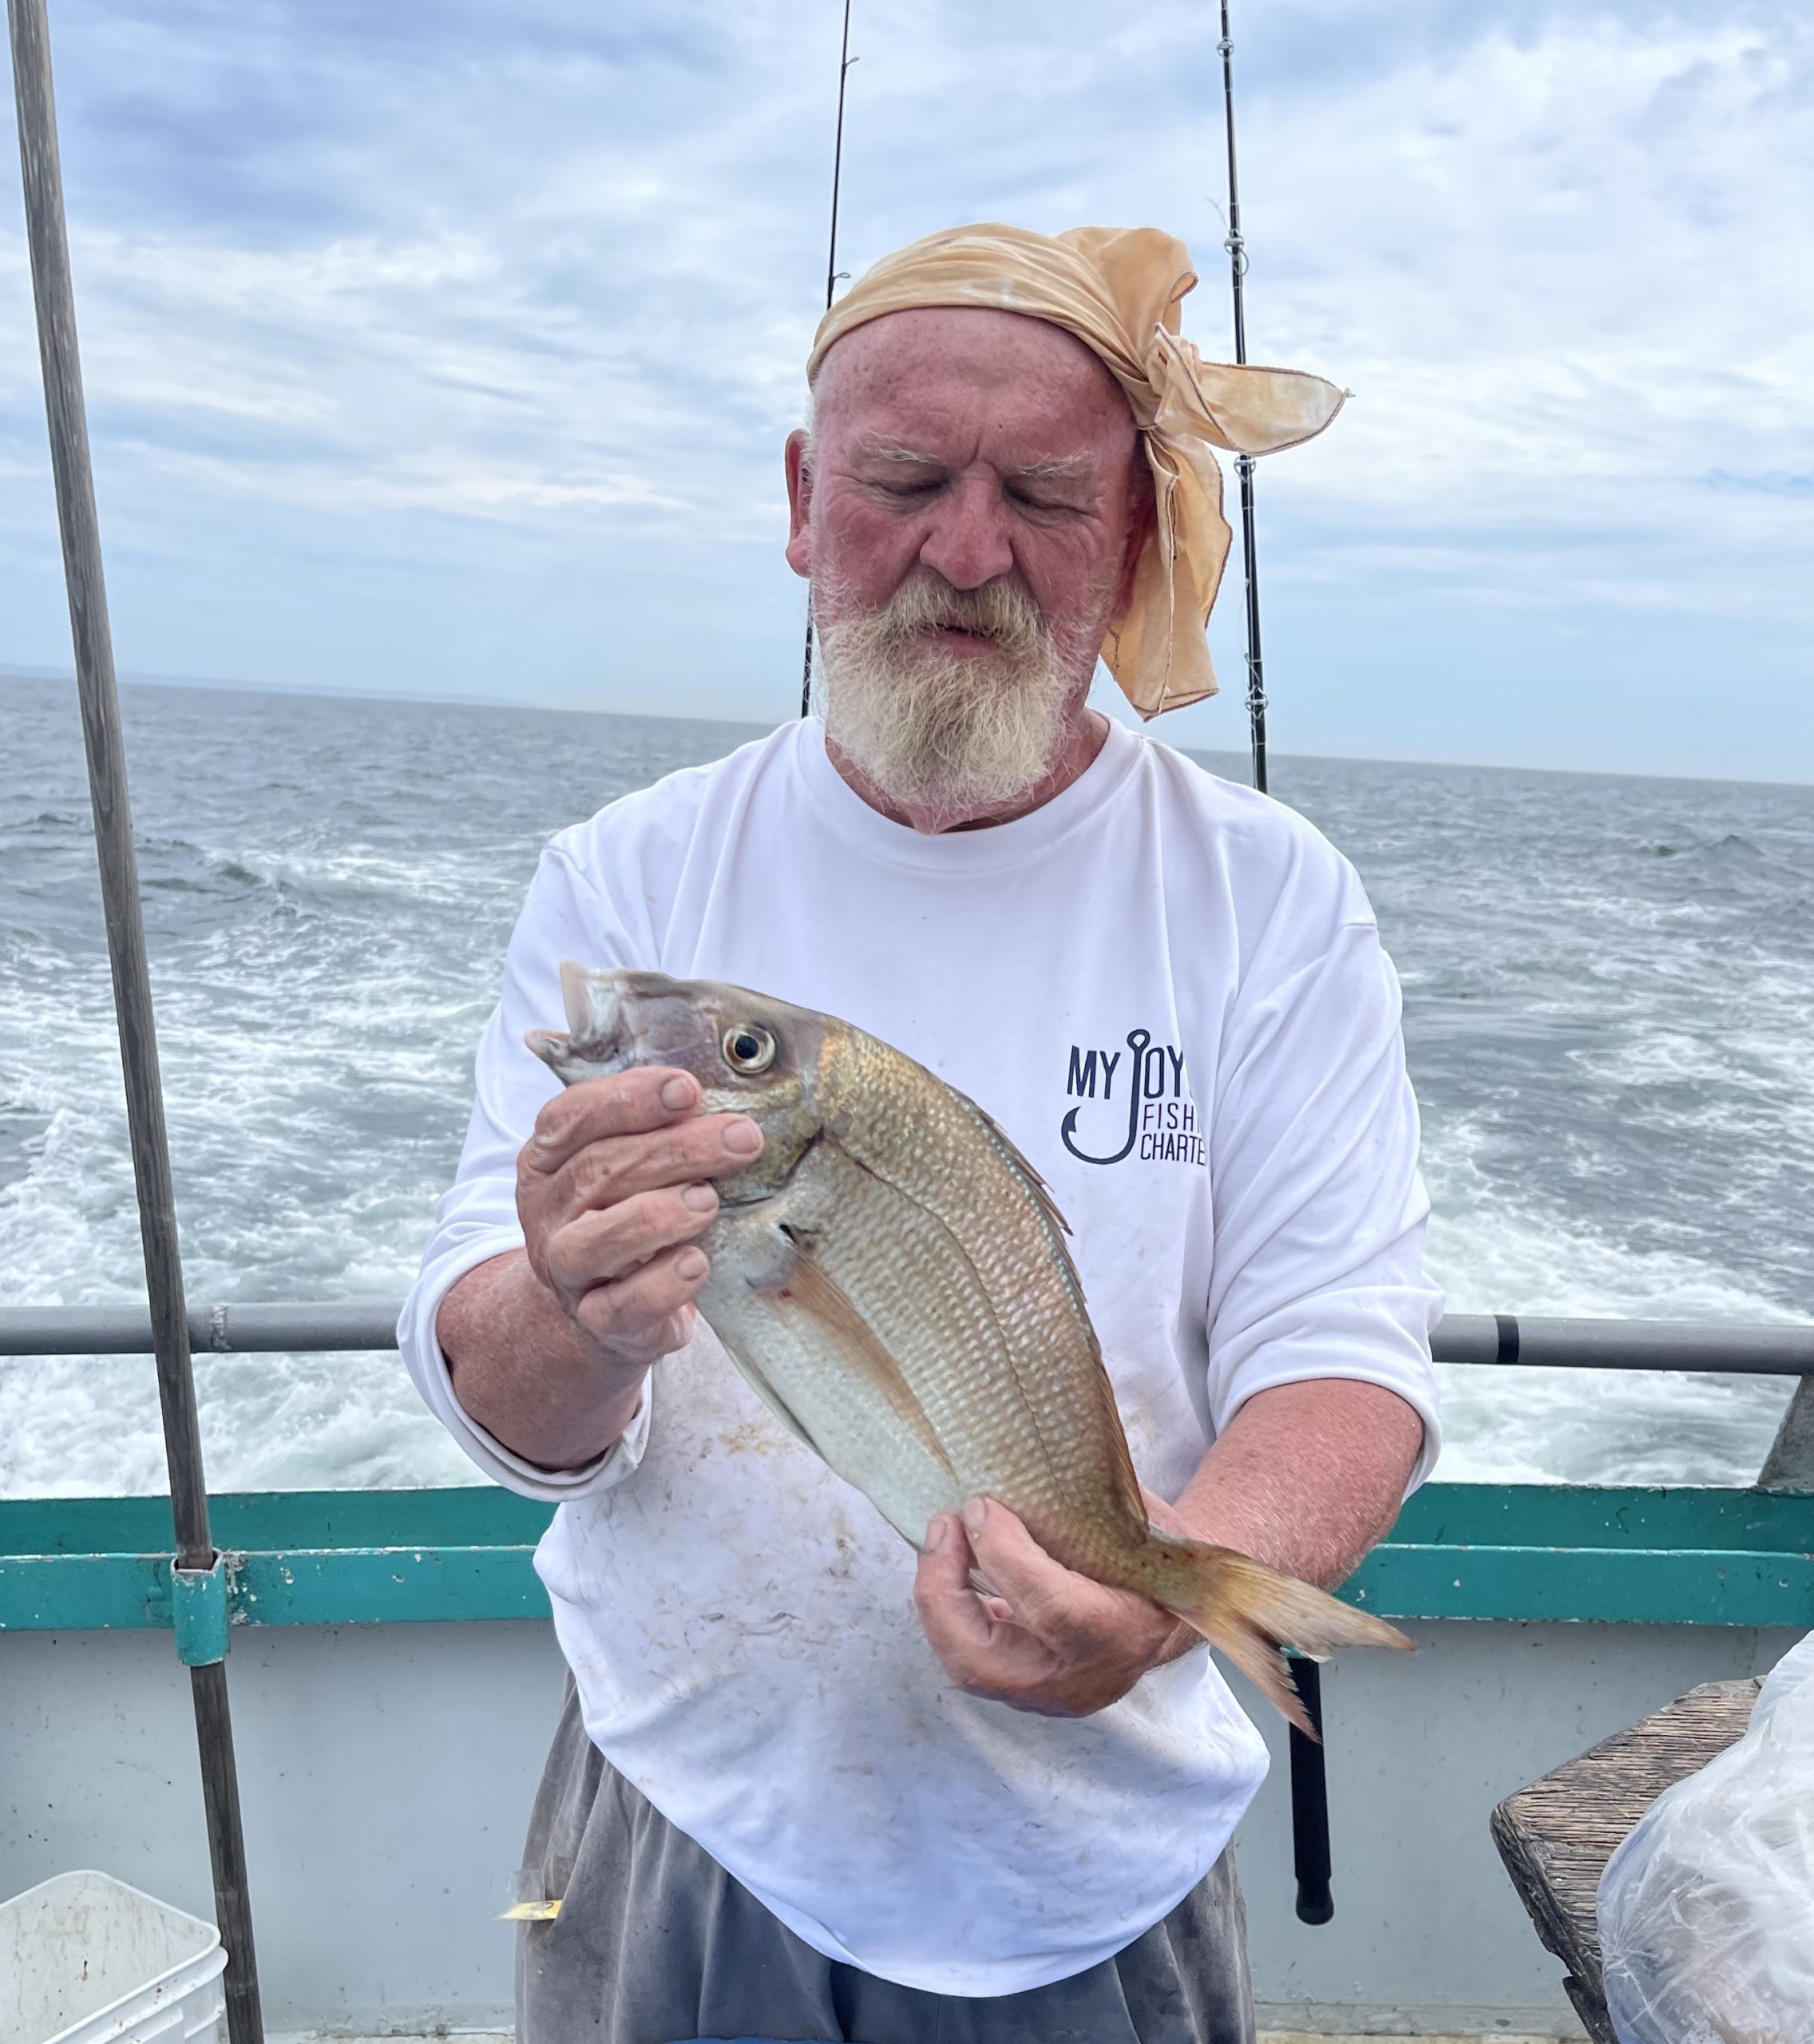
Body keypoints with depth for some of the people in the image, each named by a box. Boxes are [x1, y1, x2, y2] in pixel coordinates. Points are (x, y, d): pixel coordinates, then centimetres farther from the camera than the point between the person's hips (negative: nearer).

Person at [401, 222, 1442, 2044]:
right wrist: (577, 1334, -33)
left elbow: (1340, 1351, -12)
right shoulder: (624, 885, -7)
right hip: (691, 1814, 1)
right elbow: (495, 1403, -10)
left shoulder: (1271, 900, -8)